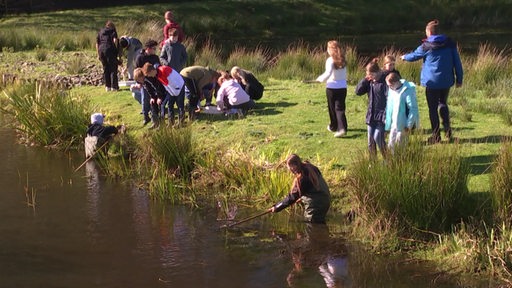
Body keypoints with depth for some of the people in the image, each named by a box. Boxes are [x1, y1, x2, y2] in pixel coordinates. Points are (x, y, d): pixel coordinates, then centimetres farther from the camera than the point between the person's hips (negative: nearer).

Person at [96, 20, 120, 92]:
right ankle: (114, 86, 1)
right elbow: (115, 40, -7)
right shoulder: (113, 30, 8)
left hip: (101, 49, 5)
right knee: (113, 69, 2)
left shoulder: (101, 31, 21)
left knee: (105, 69, 14)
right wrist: (116, 50, -1)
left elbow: (97, 43, 16)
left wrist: (98, 54, 18)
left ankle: (107, 86, 15)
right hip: (110, 49, -5)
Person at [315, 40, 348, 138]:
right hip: (343, 87, 4)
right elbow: (345, 75, 9)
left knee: (332, 108, 14)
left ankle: (333, 126, 29)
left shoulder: (330, 60, -13)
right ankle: (342, 128, -13)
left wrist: (320, 78, -9)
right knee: (340, 108, 4)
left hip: (332, 87, -4)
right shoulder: (342, 60, 5)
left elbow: (328, 73, -24)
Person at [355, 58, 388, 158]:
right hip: (371, 115, 7)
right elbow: (358, 91, 6)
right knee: (371, 140, 9)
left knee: (378, 137, -13)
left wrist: (386, 116, -21)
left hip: (381, 115, -7)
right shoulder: (369, 81, 7)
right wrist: (365, 80, -5)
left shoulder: (384, 81, -14)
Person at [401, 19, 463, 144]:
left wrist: (404, 57, 29)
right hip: (447, 81, 4)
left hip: (432, 82, -4)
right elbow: (457, 62, 1)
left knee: (433, 108, 6)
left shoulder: (426, 46, -10)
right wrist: (459, 78, 9)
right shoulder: (450, 44, 0)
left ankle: (436, 135, 8)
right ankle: (447, 128, 7)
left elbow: (414, 56, 7)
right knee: (443, 103, 23)